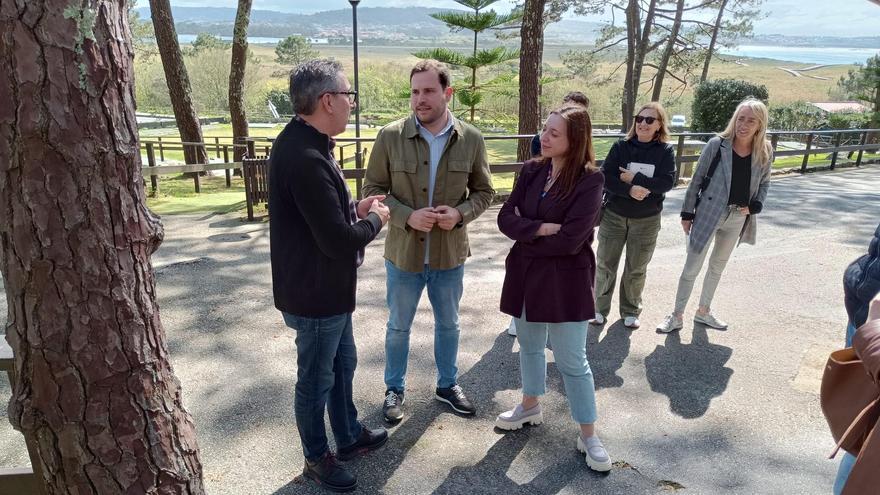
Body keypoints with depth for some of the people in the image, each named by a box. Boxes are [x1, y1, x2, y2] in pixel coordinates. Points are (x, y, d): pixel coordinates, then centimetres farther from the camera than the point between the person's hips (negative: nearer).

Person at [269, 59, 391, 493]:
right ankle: (316, 458, 35)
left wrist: (355, 208, 1)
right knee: (316, 379, 12)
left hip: (326, 287, 10)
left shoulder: (300, 141, 3)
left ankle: (349, 436, 45)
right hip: (315, 293, -10)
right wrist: (375, 219, -11)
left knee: (342, 364, 25)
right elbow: (339, 241, -29)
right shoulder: (306, 158, -30)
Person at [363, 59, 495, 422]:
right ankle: (395, 389, 38)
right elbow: (373, 189, -6)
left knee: (448, 324, 20)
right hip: (404, 252, -1)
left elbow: (483, 191, 2)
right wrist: (407, 216, -22)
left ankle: (447, 384, 43)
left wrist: (461, 213, -18)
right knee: (399, 326, 16)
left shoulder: (471, 139, -7)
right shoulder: (390, 136, -12)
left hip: (450, 253, 2)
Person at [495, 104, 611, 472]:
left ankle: (588, 435, 20)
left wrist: (525, 231, -9)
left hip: (565, 280, -5)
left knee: (572, 361, 4)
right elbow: (505, 218, -5)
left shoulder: (589, 180, -15)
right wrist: (541, 228, -20)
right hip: (525, 274, 6)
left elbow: (569, 240, -22)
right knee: (530, 346, 21)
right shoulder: (531, 171, 1)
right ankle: (530, 406, 43)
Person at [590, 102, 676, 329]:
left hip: (647, 220, 0)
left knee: (637, 269, 12)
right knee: (605, 264, 7)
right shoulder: (621, 146, -4)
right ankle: (600, 308, 23)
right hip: (614, 215, 0)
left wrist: (635, 178, -20)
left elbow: (668, 182, -15)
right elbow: (606, 177, -12)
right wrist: (629, 190, -26)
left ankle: (630, 311, 29)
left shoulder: (666, 151, -4)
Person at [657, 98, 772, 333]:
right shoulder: (717, 144, -13)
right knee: (692, 267, 1)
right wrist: (687, 213, -6)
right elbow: (697, 180, -7)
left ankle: (703, 311, 35)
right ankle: (677, 316, 14)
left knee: (717, 267, 19)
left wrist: (754, 206, -7)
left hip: (738, 218, 4)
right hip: (709, 213, -4)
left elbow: (764, 184, 11)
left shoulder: (765, 152, -3)